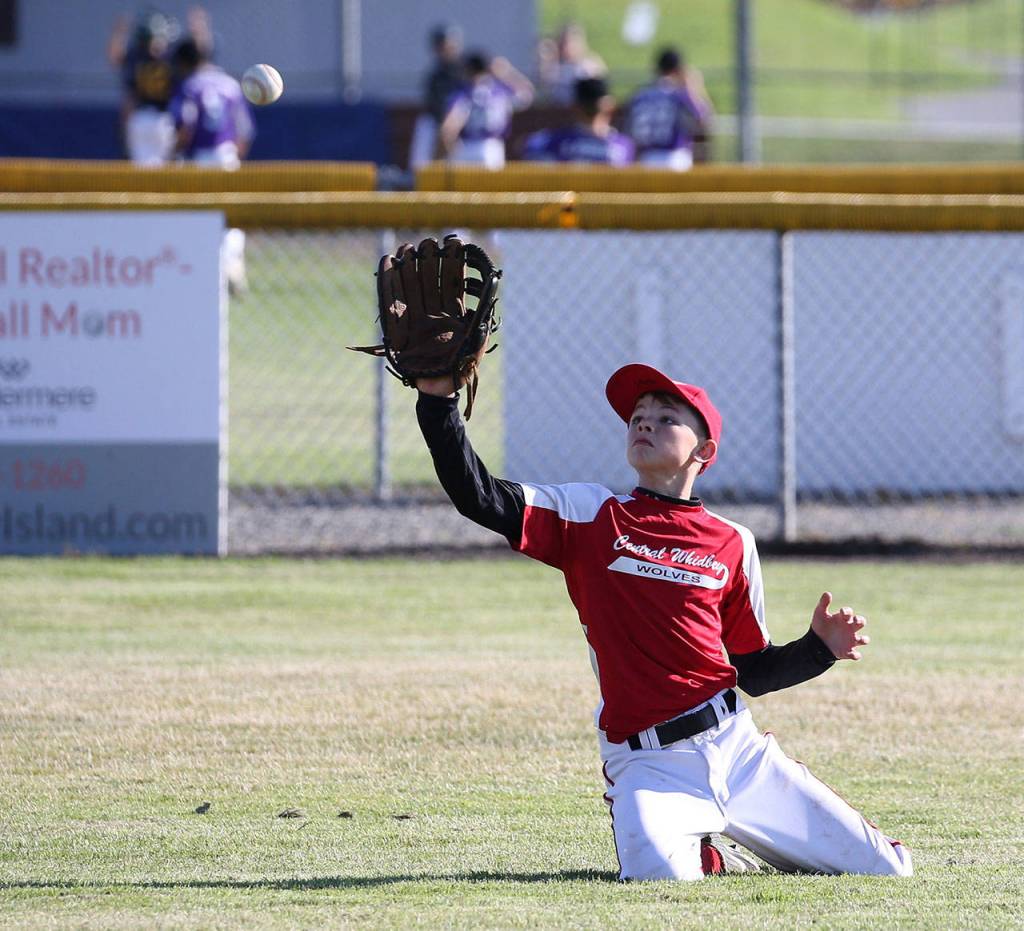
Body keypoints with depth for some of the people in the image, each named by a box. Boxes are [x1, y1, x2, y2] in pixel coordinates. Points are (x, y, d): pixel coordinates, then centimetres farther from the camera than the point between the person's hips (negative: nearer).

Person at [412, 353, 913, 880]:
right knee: (662, 876, -34)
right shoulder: (589, 516, 4)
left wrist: (819, 649, -3)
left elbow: (754, 672, 15)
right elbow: (477, 496, -7)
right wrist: (438, 400, -17)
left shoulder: (733, 544, 9)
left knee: (886, 870, -1)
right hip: (649, 764, -2)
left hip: (735, 743, 2)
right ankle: (697, 848, 6)